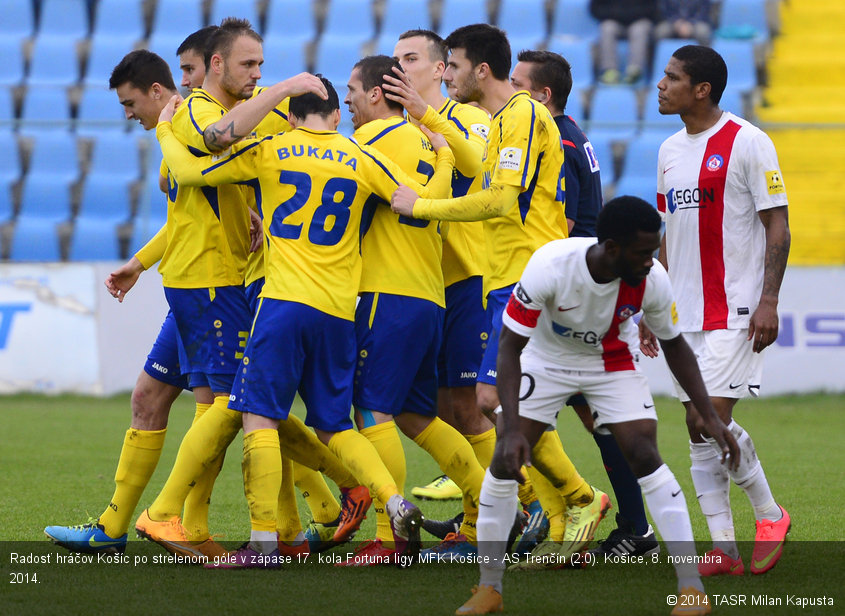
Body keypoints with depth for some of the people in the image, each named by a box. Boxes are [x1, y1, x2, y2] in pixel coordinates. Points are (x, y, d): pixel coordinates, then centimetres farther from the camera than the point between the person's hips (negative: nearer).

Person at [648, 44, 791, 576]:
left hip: (737, 310, -7)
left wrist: (769, 300, -17)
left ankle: (771, 516, 6)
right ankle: (724, 549, 6)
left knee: (714, 417, -15)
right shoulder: (670, 151, 13)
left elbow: (778, 226, -9)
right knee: (700, 432, 3)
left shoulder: (747, 143, -8)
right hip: (686, 313, 7)